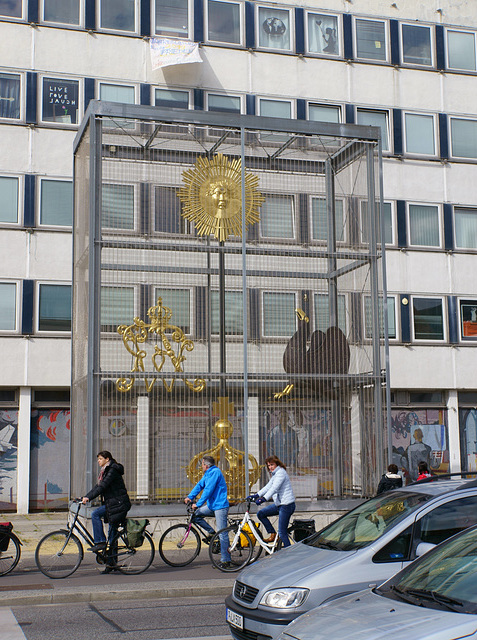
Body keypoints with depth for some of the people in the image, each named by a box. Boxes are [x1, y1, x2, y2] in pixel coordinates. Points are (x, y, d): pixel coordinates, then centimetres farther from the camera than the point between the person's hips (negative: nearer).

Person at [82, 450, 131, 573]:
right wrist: (85, 497, 9)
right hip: (111, 504, 9)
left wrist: (89, 498, -24)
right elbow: (98, 486, 19)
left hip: (119, 504, -9)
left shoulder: (113, 470, -12)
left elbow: (102, 487, -20)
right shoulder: (106, 471, 19)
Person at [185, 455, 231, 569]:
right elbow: (200, 485, 15)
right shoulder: (207, 474, 14)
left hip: (220, 506, -10)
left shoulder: (215, 472, -17)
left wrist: (198, 504, -21)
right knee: (196, 515, 3)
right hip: (211, 505, 10)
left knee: (222, 534, -8)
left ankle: (225, 560, -3)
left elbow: (208, 490, -21)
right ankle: (211, 532, 12)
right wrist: (190, 497, 3)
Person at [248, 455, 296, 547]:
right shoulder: (275, 474, 17)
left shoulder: (281, 472, -14)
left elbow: (274, 488, -25)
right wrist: (256, 495, 4)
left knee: (282, 532, -8)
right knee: (261, 514, 6)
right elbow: (268, 487, 15)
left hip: (286, 505, -10)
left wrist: (263, 498, -35)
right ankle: (273, 534, 10)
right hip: (278, 504, 10)